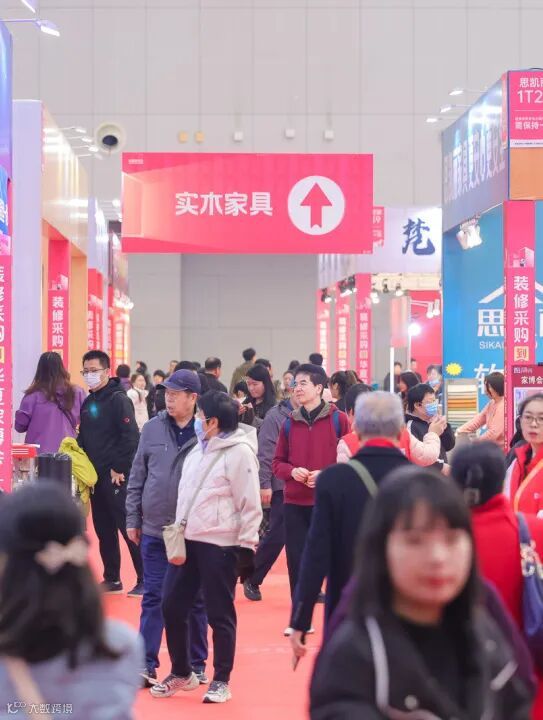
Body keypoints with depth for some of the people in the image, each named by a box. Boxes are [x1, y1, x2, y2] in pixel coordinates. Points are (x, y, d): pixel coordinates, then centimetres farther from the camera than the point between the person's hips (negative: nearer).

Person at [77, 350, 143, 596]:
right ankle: (111, 579, 21)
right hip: (95, 476, 8)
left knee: (129, 529, -6)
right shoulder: (88, 403, 14)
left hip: (117, 477, -8)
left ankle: (145, 580, -1)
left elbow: (131, 437, -17)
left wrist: (119, 469, -16)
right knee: (103, 531, 12)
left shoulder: (119, 399, -10)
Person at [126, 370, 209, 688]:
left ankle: (196, 664, 21)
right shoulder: (153, 429, 2)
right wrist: (133, 519, 6)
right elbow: (137, 477, 7)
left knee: (196, 600, 10)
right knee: (153, 598, 4)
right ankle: (146, 664, 9)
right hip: (154, 530, 2)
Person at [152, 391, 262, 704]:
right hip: (187, 539, 8)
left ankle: (222, 681, 16)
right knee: (173, 606, 11)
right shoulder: (200, 448, 14)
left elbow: (250, 505, -12)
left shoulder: (240, 452, -12)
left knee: (220, 614, 2)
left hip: (220, 545, -8)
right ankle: (182, 673, 27)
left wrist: (246, 548, -13)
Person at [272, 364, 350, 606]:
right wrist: (292, 471, -8)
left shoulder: (338, 419, -2)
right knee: (296, 562, 4)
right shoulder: (290, 423, 9)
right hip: (294, 503, 4)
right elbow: (277, 463, 13)